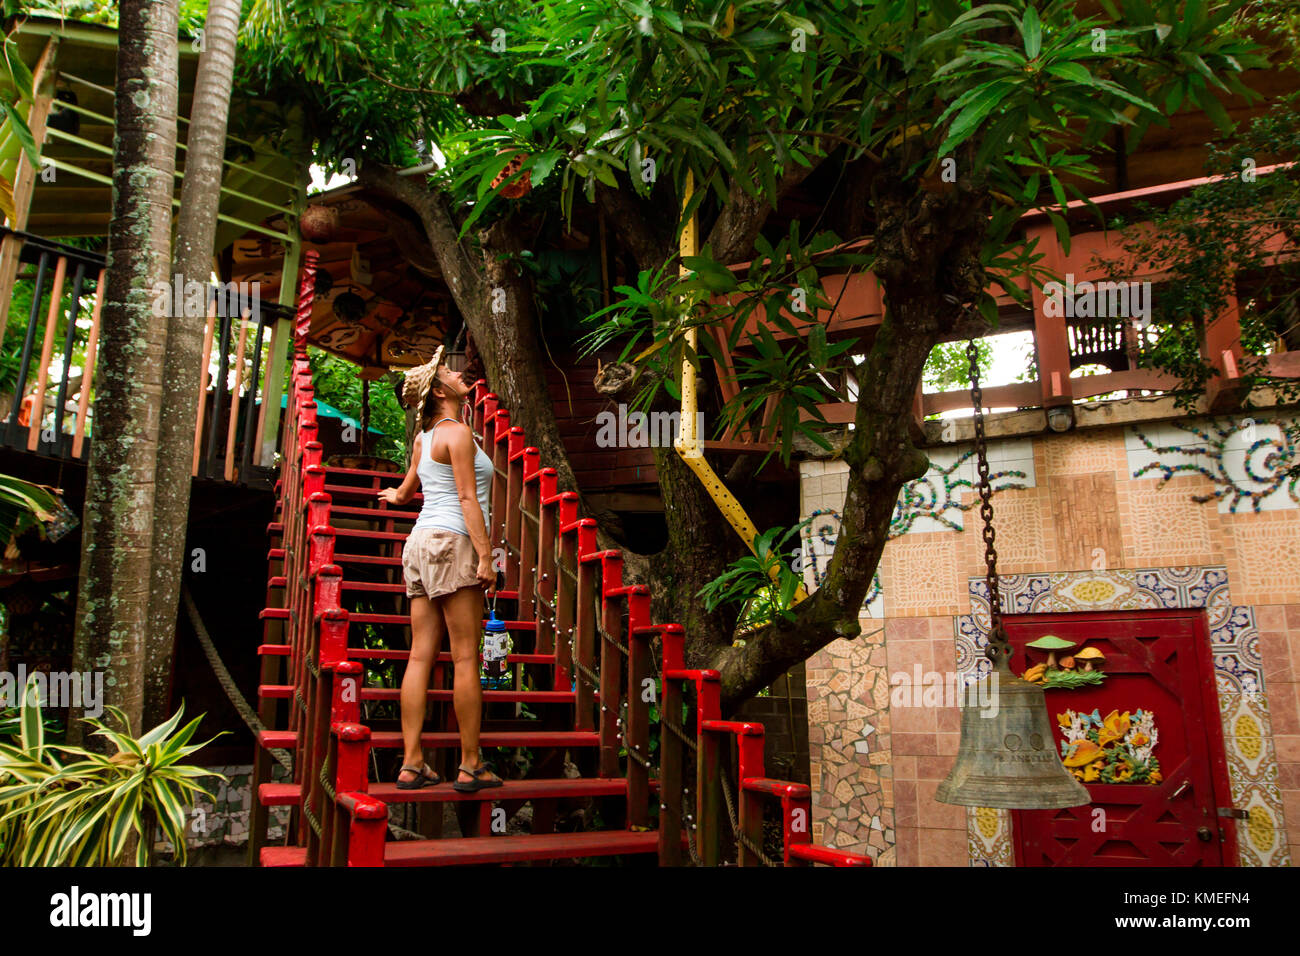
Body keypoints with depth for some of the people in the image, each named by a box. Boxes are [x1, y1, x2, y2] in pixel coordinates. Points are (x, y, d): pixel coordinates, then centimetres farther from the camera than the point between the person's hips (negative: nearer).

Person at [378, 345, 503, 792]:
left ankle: (412, 763, 5)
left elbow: (405, 491, 33)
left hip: (421, 541, 9)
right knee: (466, 658, -5)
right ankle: (472, 766, -1)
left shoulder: (423, 439, 18)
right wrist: (485, 555, -17)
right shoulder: (457, 433, -7)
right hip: (452, 542, -8)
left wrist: (394, 495, 57)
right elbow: (467, 497, -14)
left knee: (421, 656, 4)